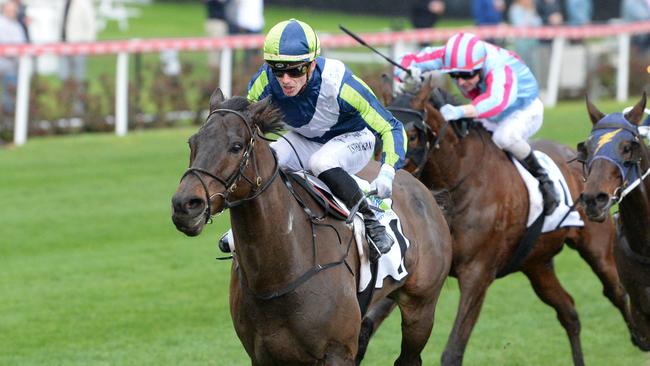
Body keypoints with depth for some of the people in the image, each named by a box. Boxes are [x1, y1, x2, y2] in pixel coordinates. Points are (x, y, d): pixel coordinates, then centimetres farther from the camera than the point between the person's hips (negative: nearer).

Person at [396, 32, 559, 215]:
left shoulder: (499, 68, -42)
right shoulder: (449, 57, -25)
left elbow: (497, 100, -63)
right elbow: (406, 63, -22)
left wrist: (460, 111, -77)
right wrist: (408, 73, -48)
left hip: (525, 111, -7)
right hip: (489, 117, 7)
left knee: (504, 136, -36)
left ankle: (542, 178, -16)